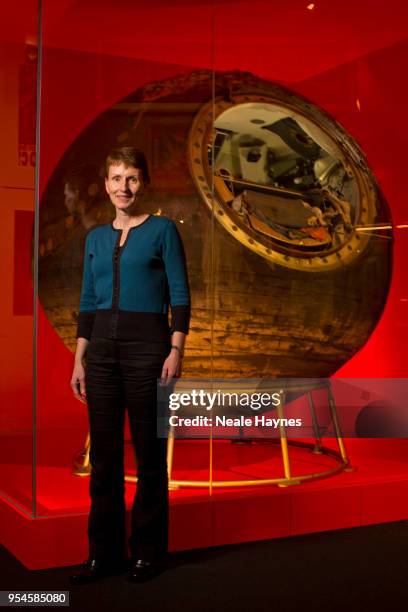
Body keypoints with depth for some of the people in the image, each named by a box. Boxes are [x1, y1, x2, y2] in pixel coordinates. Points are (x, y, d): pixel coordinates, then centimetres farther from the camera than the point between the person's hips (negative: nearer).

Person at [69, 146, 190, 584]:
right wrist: (79, 359, 8)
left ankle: (148, 551, 17)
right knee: (103, 454, 8)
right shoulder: (96, 237, 13)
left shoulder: (162, 230, -1)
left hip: (147, 344, -5)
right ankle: (105, 552, 20)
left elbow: (180, 297, -5)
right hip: (103, 348, 5)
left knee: (148, 452, 4)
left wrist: (176, 352, -14)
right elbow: (88, 303, 14)